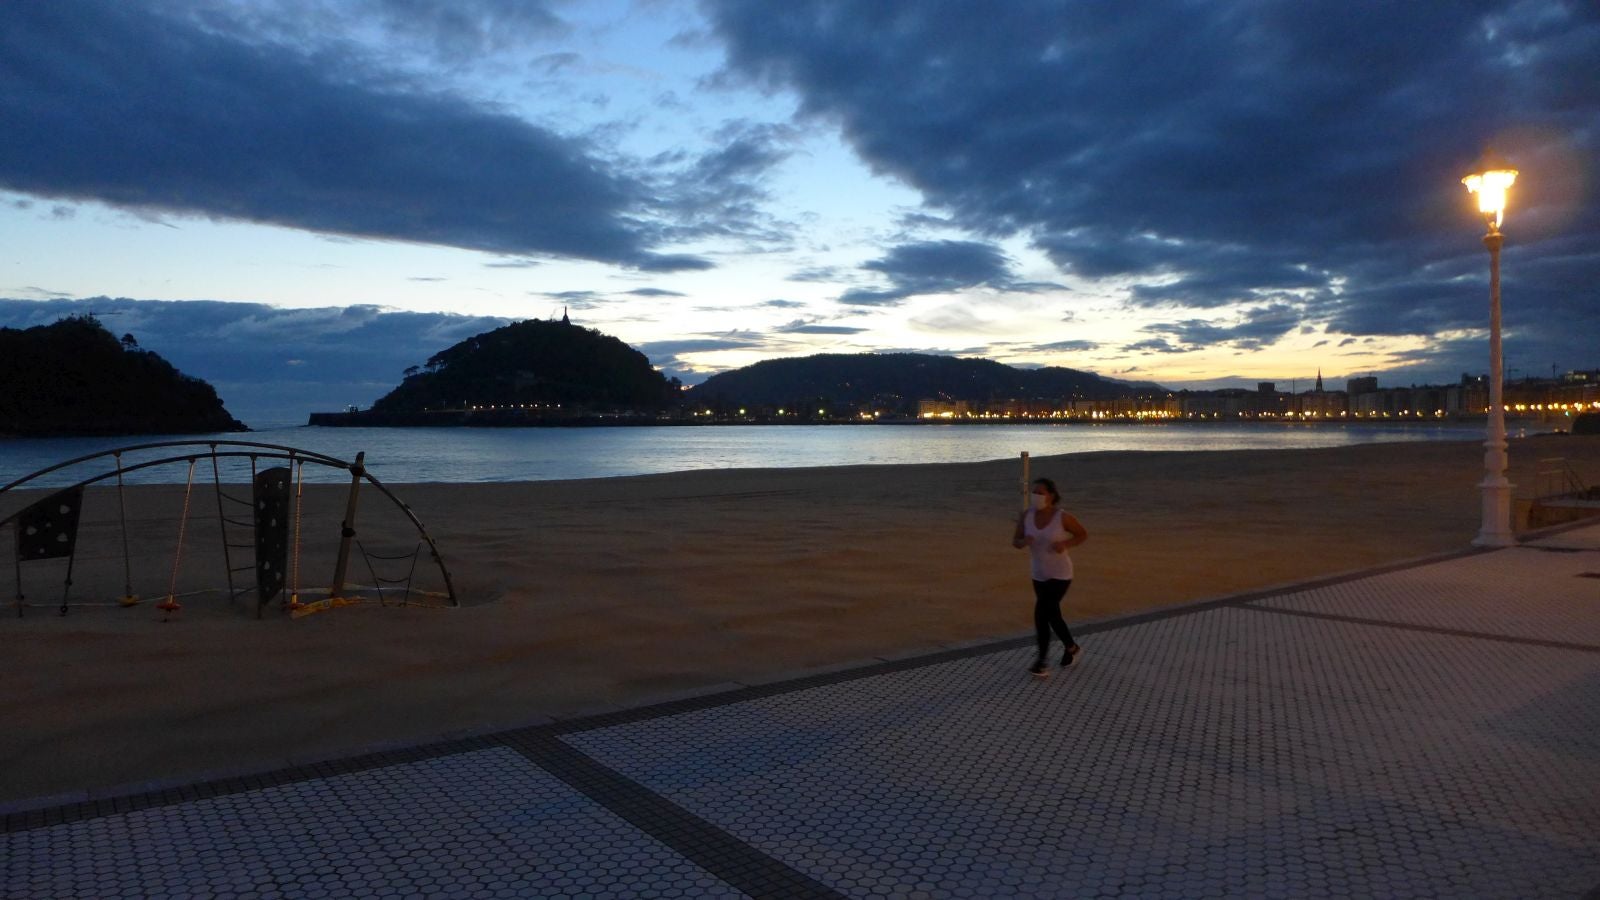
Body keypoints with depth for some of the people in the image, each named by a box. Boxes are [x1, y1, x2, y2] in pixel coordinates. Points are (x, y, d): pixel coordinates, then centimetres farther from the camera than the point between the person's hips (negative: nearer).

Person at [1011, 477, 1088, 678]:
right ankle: (1072, 647, 43)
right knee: (1052, 615, 17)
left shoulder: (1063, 517, -18)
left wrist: (1066, 544, -21)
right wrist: (1023, 541, -24)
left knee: (1041, 613, -15)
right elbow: (1015, 542, -1)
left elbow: (1083, 534, -4)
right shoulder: (1026, 515, -8)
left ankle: (1042, 661, -3)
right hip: (1039, 575, 5)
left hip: (1060, 575, -5)